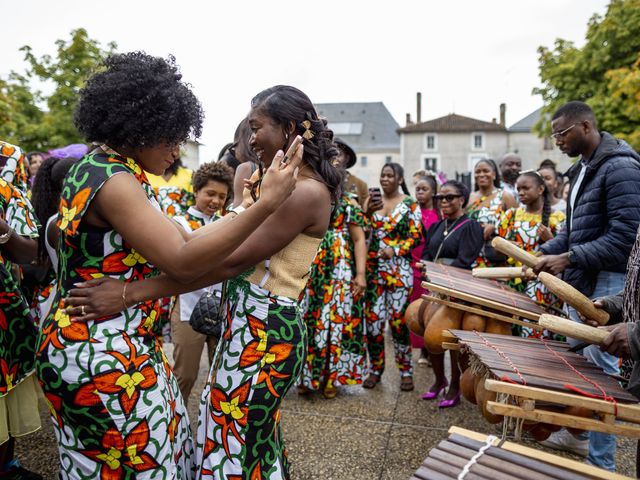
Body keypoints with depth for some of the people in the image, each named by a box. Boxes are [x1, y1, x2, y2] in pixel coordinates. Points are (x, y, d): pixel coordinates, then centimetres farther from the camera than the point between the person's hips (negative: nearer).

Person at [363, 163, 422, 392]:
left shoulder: (410, 204, 5)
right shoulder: (372, 202, 14)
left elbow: (415, 235, -2)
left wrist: (395, 250, -16)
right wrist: (367, 211, -5)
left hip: (399, 268, -3)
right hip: (373, 267, 3)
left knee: (398, 318, -3)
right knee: (372, 318, 2)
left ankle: (406, 370, 12)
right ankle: (375, 368, 16)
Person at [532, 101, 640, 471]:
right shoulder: (584, 169, 13)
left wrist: (568, 259, -22)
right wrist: (546, 252, 6)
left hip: (607, 285, -9)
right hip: (580, 281, 9)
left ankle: (601, 463, 13)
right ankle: (577, 431, 35)